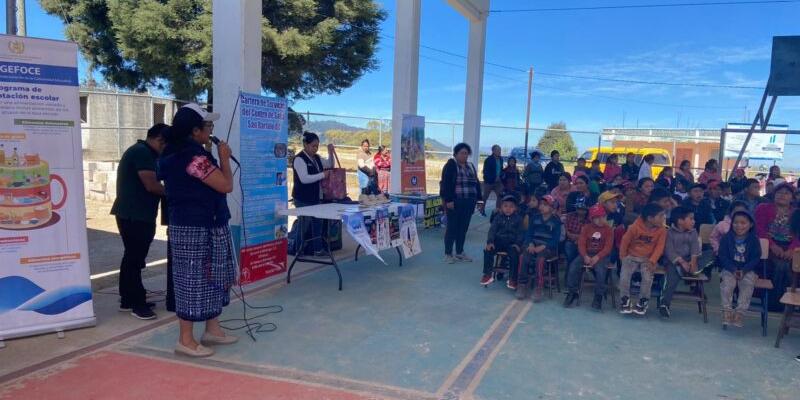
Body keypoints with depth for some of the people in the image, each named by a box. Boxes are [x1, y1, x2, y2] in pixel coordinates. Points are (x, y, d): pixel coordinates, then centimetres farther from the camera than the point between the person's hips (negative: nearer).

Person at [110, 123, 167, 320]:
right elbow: (151, 185, -22)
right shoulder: (143, 152, -16)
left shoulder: (140, 151, 19)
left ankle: (128, 300, 22)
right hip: (134, 216, -11)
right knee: (135, 259, -5)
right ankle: (137, 303, 2)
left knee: (132, 257, 15)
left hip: (134, 214, 11)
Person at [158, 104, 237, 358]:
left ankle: (212, 329, 26)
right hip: (196, 229, -10)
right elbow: (226, 185, -17)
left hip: (202, 226, 10)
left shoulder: (175, 153, 13)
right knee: (194, 282, -2)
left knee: (210, 279, 16)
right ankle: (186, 340, 8)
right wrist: (224, 158, -6)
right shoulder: (194, 156, -20)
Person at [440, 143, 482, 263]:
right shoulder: (451, 165, -4)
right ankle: (448, 254, 7)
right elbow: (446, 183, -11)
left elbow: (476, 182, 19)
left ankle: (459, 252, 21)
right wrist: (448, 200, -18)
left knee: (463, 227, 11)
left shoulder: (470, 166, 16)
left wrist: (478, 198, 11)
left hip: (469, 202, 6)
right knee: (452, 227, 0)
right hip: (455, 201, -6)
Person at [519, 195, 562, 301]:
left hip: (549, 247, -3)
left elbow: (556, 239, -6)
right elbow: (529, 233, 10)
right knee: (523, 257, -26)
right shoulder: (535, 218, 13)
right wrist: (530, 244, -10)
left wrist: (543, 246, -19)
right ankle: (522, 286, -18)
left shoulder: (556, 221, 1)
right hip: (534, 244, 4)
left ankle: (538, 288, -27)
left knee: (540, 259, -34)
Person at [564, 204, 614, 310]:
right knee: (573, 267, -23)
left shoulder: (608, 229, 2)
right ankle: (572, 293, -6)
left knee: (600, 269, -34)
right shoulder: (586, 228, 9)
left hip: (601, 255, -2)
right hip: (587, 253, 2)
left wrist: (597, 257, -23)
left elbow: (608, 247, -7)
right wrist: (585, 256, -19)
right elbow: (581, 243, 0)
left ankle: (598, 296, -19)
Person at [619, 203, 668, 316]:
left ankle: (643, 302, -2)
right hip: (632, 257, -1)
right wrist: (623, 257, 0)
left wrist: (652, 261, -19)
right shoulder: (635, 227, -16)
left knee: (648, 278, -23)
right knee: (624, 275, -20)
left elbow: (659, 247, -9)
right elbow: (625, 241, -4)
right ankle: (625, 300, 0)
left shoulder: (662, 230, -10)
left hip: (648, 259, 1)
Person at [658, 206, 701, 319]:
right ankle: (664, 303, -34)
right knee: (673, 275, -30)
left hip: (688, 260, 5)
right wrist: (681, 261, -23)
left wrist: (693, 261, -19)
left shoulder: (693, 232, 11)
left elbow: (695, 247, -2)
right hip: (673, 260, -5)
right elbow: (669, 251, -11)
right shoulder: (670, 233, -3)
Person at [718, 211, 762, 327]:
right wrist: (733, 270, -16)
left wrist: (744, 270, -16)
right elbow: (723, 256, -2)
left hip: (748, 270, 0)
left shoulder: (753, 239, -1)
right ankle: (727, 310, -20)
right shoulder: (726, 238, -1)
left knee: (748, 284, -27)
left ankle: (740, 312, -23)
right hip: (730, 269, 0)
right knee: (727, 283, -27)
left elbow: (756, 258, -3)